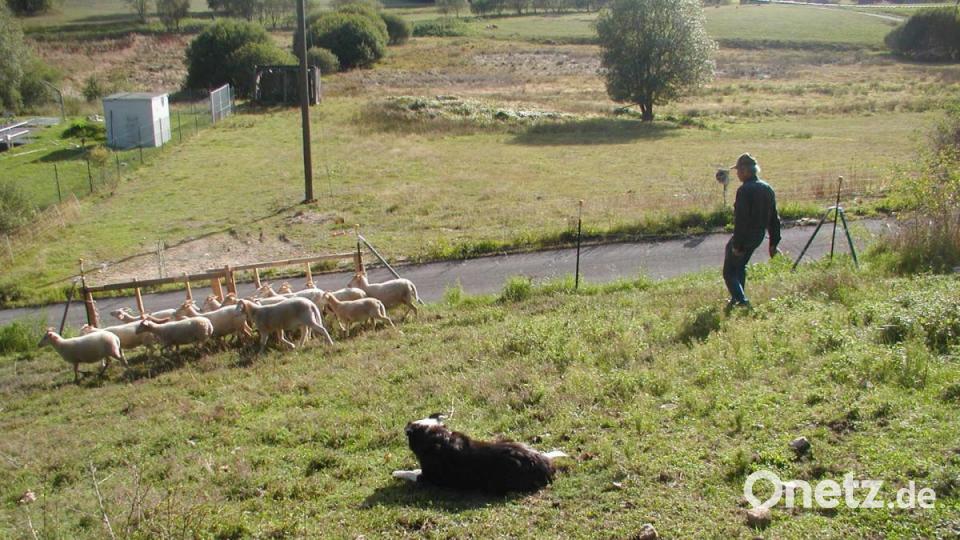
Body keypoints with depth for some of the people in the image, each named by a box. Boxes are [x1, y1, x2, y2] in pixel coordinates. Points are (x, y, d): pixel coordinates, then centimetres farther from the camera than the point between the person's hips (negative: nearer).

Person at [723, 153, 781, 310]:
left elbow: (741, 220, -24)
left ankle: (742, 300, -11)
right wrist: (773, 243, 16)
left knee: (729, 272, 1)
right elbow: (774, 219, 11)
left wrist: (737, 245, -19)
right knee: (741, 266, 27)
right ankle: (737, 297, 34)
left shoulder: (744, 190, -20)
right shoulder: (768, 189, 7)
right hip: (759, 236, 9)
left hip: (744, 236, -9)